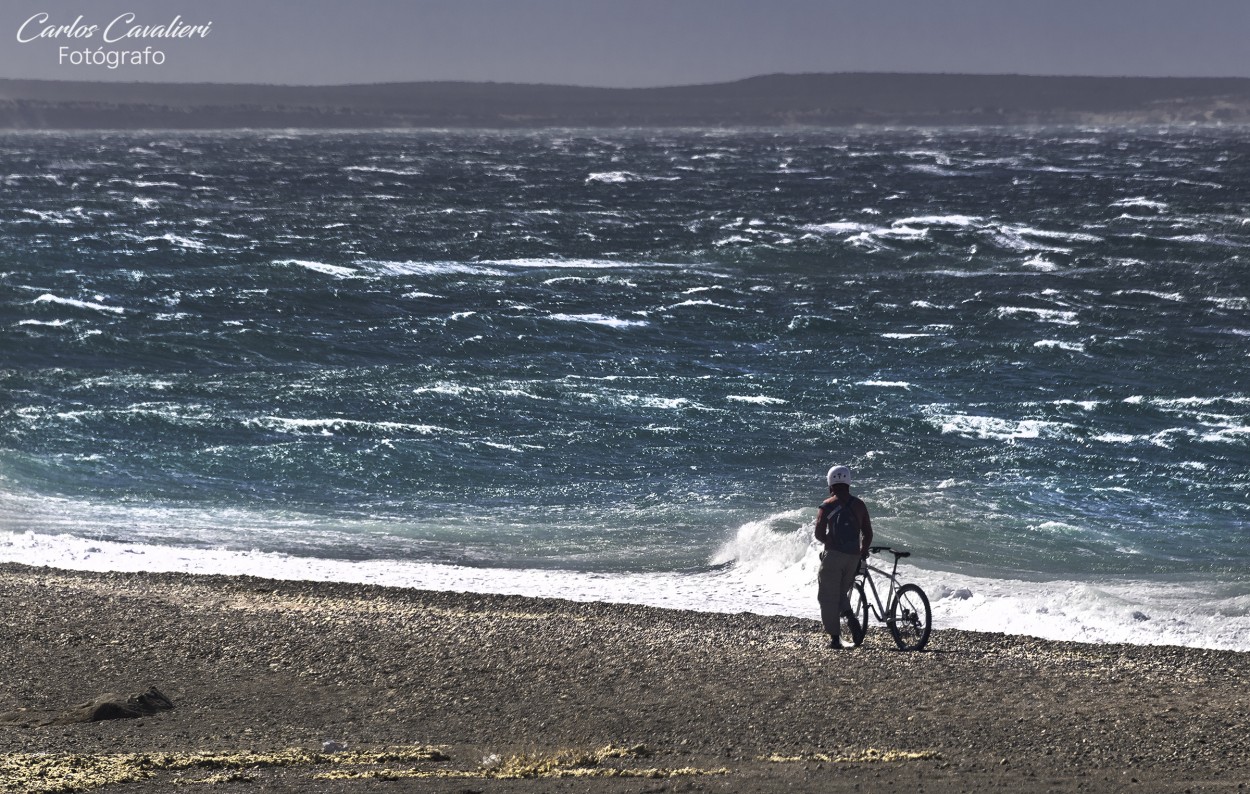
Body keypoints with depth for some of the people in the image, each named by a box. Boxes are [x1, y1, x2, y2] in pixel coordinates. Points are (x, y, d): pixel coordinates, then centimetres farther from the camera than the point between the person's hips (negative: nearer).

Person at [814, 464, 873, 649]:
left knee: (828, 597, 3)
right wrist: (863, 551, 25)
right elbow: (868, 533, 9)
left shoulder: (827, 506, -2)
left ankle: (834, 637, -2)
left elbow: (819, 534, -7)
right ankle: (850, 617, -7)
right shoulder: (859, 505, 8)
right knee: (842, 592, 21)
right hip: (853, 556, 4)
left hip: (833, 555, -4)